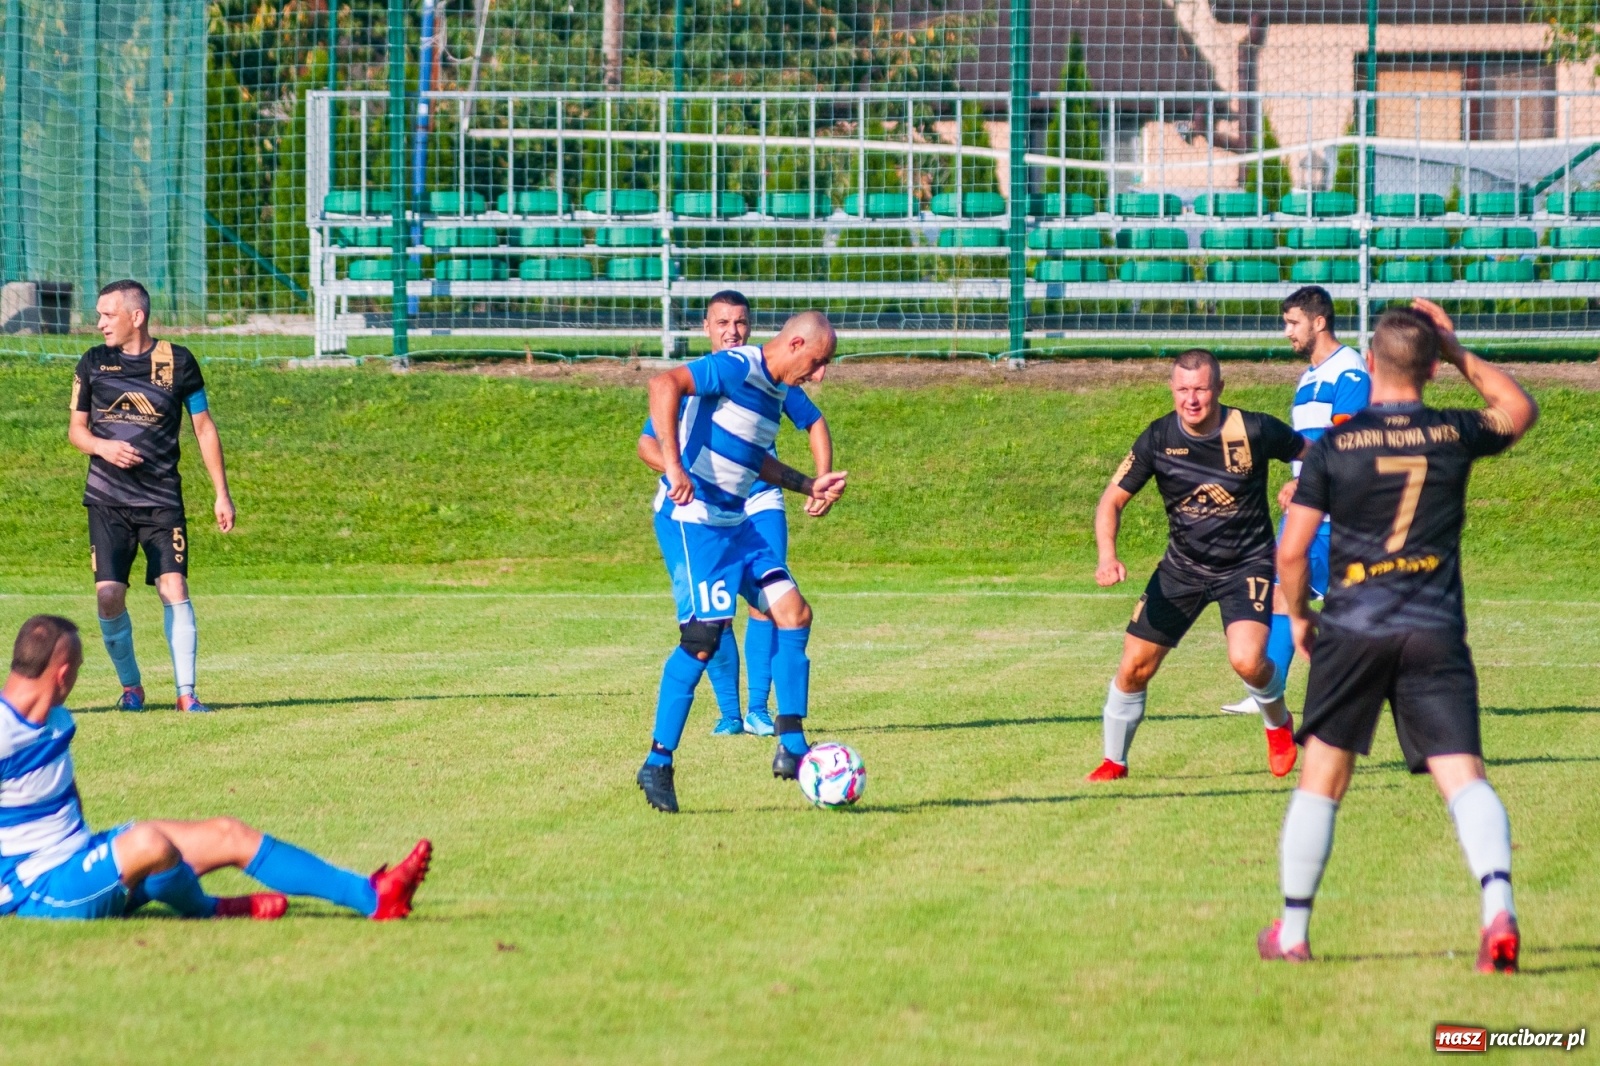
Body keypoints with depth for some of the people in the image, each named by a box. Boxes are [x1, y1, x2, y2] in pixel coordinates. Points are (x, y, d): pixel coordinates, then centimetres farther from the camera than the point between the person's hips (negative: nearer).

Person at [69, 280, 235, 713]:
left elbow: (204, 427, 7)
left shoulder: (177, 361, 0)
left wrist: (222, 494, 5)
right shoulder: (93, 363, 5)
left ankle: (186, 692, -5)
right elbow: (76, 429, 13)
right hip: (107, 501, 1)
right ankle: (130, 687, 11)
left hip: (162, 499, -1)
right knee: (109, 595, -9)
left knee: (174, 589, -12)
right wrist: (103, 447, -11)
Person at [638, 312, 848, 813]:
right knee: (703, 635, -14)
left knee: (794, 612, 1)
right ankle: (657, 765, -6)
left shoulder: (775, 390, 15)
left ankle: (791, 749, 4)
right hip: (691, 520, -10)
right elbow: (665, 385, -29)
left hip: (732, 525, 10)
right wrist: (674, 465, -36)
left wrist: (809, 485, 20)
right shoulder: (736, 368, -15)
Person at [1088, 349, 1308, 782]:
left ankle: (1278, 724, 8)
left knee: (1246, 660, -26)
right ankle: (1114, 762, 24)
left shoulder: (1253, 431, -18)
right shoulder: (1158, 439, -12)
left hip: (1246, 564, -3)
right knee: (1134, 666, 1)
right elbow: (1112, 500, -7)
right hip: (1183, 565, 3)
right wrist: (1107, 555, -21)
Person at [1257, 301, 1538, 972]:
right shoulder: (1454, 435, 2)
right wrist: (1460, 353, 23)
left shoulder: (1334, 447, -2)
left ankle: (1292, 932, 18)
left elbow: (1292, 550, -2)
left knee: (1322, 778, 12)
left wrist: (1298, 616, 15)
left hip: (1352, 631, 0)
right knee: (1463, 776, -6)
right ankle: (1498, 909, -29)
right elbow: (1521, 410, 25)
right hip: (1437, 634, 0)